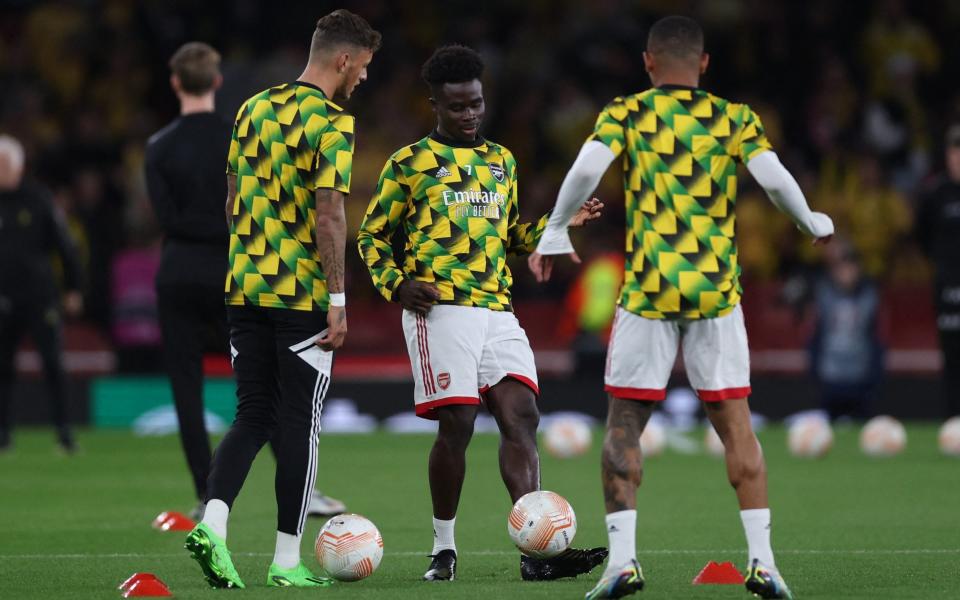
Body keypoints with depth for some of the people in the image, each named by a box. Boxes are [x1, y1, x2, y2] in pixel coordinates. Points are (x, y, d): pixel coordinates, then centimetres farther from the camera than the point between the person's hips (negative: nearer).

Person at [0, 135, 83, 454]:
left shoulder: (38, 198, -1)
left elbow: (63, 244, 4)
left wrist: (73, 288, 4)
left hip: (40, 294, -2)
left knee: (53, 364, -6)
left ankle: (64, 431, -3)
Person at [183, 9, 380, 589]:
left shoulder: (253, 108, 11)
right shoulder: (332, 124, -11)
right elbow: (330, 217, -17)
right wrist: (338, 301, -13)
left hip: (246, 289, 6)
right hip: (303, 294, -6)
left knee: (253, 416, 9)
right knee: (299, 422, 2)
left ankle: (213, 522, -12)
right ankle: (288, 561, 6)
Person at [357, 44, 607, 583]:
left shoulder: (502, 161, 19)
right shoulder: (409, 163, 3)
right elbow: (372, 236, 7)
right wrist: (397, 284, -9)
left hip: (498, 311, 5)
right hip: (440, 310, -5)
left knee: (522, 418, -8)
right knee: (457, 424, -10)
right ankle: (443, 548, 6)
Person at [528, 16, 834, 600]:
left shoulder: (627, 114, 2)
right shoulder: (735, 118, 5)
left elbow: (586, 170, -13)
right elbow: (774, 178, -8)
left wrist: (555, 233, 1)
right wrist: (812, 222, 11)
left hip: (647, 290, -1)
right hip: (717, 291, 1)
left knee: (624, 424, 6)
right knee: (736, 424, 6)